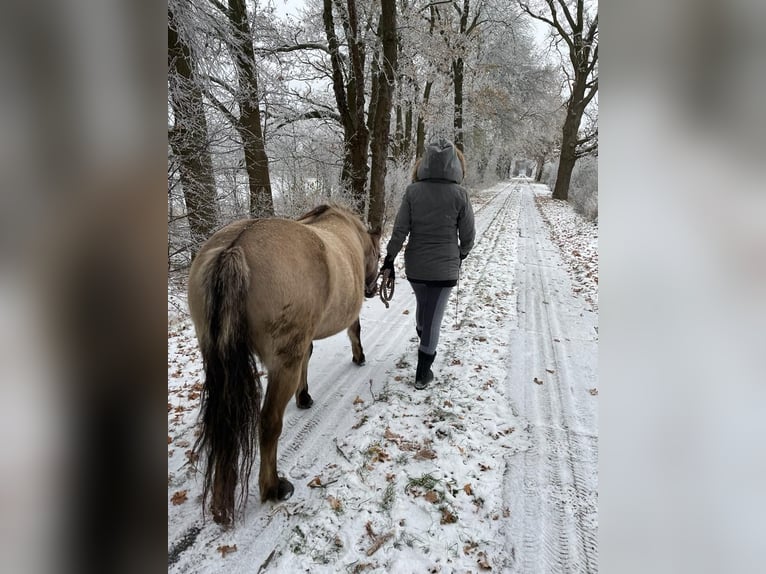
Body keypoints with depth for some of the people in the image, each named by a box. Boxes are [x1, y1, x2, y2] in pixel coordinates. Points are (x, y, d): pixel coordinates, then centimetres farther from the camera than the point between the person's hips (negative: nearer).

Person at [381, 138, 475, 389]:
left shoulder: (413, 191, -7)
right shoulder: (459, 193, -10)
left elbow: (400, 230, -8)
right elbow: (468, 234, -4)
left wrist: (389, 258, 3)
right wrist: (462, 253, 16)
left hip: (415, 265, 3)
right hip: (445, 268, -3)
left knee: (423, 307, 26)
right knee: (434, 317, 7)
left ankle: (426, 349, 50)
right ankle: (422, 374, 16)